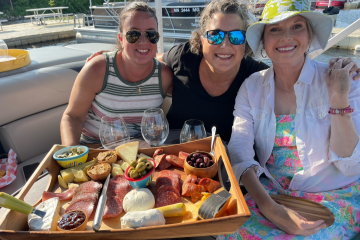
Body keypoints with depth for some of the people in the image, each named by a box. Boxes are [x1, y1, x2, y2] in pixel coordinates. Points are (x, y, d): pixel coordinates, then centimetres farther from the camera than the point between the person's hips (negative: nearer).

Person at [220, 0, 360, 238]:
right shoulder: (252, 87, -3)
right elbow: (240, 150, -13)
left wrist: (339, 100, -21)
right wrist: (268, 206, -26)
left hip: (334, 196, -2)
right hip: (270, 191, 3)